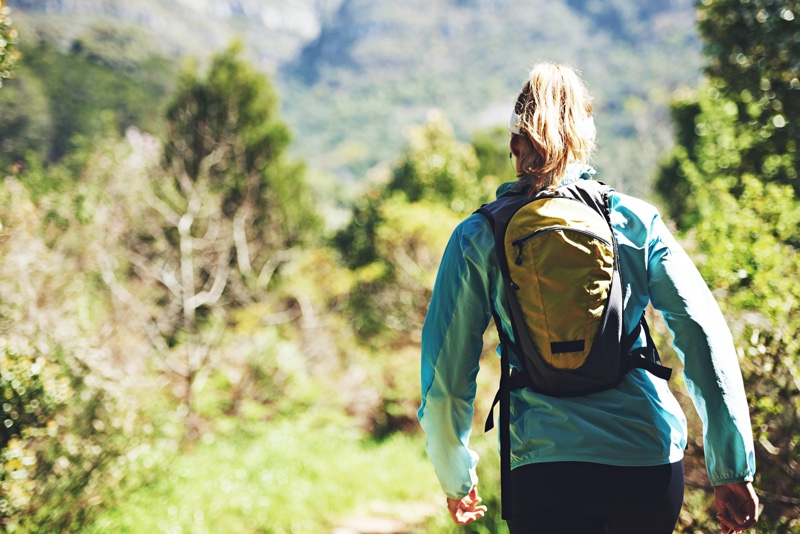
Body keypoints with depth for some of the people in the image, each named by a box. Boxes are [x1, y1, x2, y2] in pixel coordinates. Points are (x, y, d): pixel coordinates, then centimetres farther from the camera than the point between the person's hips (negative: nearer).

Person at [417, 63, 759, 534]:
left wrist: (457, 479, 19)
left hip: (547, 470, -2)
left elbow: (447, 376, 4)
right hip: (654, 465, 3)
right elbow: (706, 339, -1)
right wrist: (732, 472, 2)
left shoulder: (479, 238, 3)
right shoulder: (638, 220, 6)